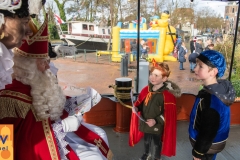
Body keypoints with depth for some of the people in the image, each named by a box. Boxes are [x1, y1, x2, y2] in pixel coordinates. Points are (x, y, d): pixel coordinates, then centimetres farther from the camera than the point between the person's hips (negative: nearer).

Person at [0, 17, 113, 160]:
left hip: (55, 128, 9)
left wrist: (81, 100, 2)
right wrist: (64, 126, -25)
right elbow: (26, 135, -25)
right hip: (42, 144, -9)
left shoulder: (39, 83, -1)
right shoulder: (12, 96, -27)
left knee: (99, 135, 13)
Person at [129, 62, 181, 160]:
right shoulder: (146, 89, -5)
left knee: (157, 142, 20)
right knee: (146, 140, 29)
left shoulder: (168, 94, -23)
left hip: (157, 125, -5)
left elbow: (169, 114, -21)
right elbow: (140, 103, 8)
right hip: (145, 122, 5)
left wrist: (156, 121, -26)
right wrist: (136, 108, -12)